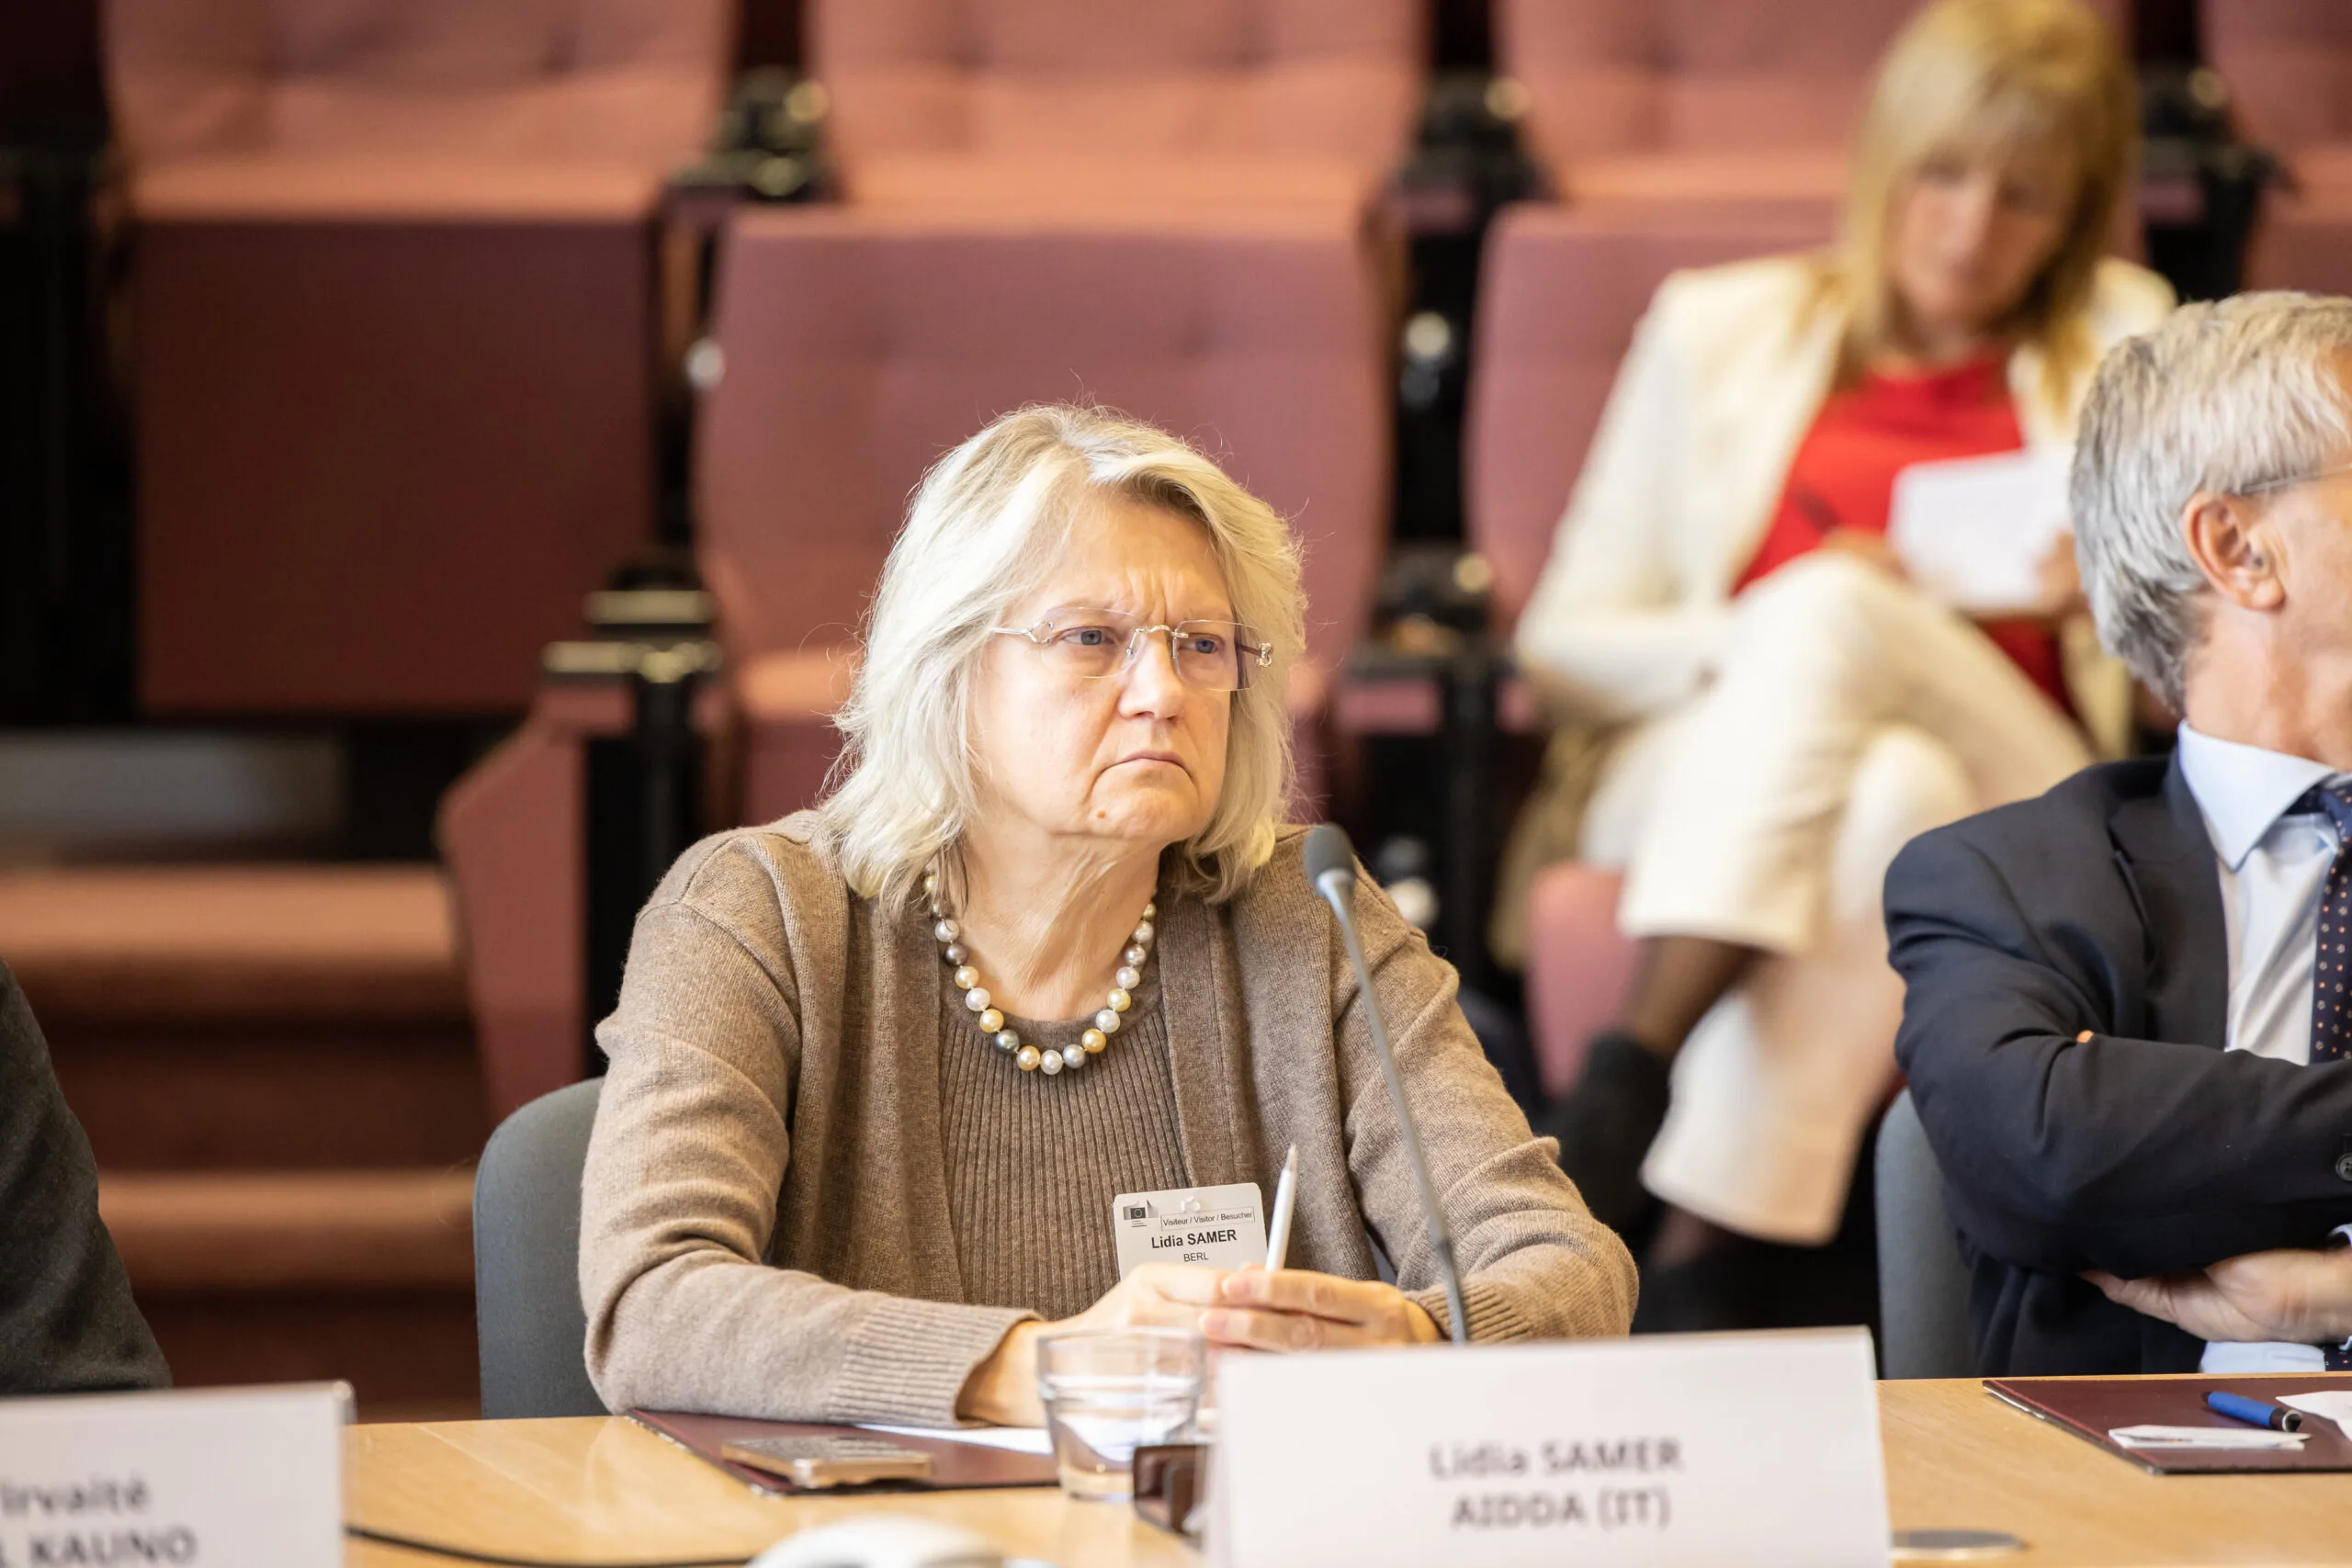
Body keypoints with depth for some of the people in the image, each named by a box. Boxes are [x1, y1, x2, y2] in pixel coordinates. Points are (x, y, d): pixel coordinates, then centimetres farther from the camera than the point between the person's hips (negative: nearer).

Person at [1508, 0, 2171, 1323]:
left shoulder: (2121, 346, 20)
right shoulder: (1723, 330, 19)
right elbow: (1569, 642, 14)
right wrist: (1755, 640, -7)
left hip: (2012, 813, 0)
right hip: (1693, 775, 0)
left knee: (1830, 609, -35)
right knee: (1883, 793, -38)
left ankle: (1634, 1074, -46)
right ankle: (1712, 1305, -48)